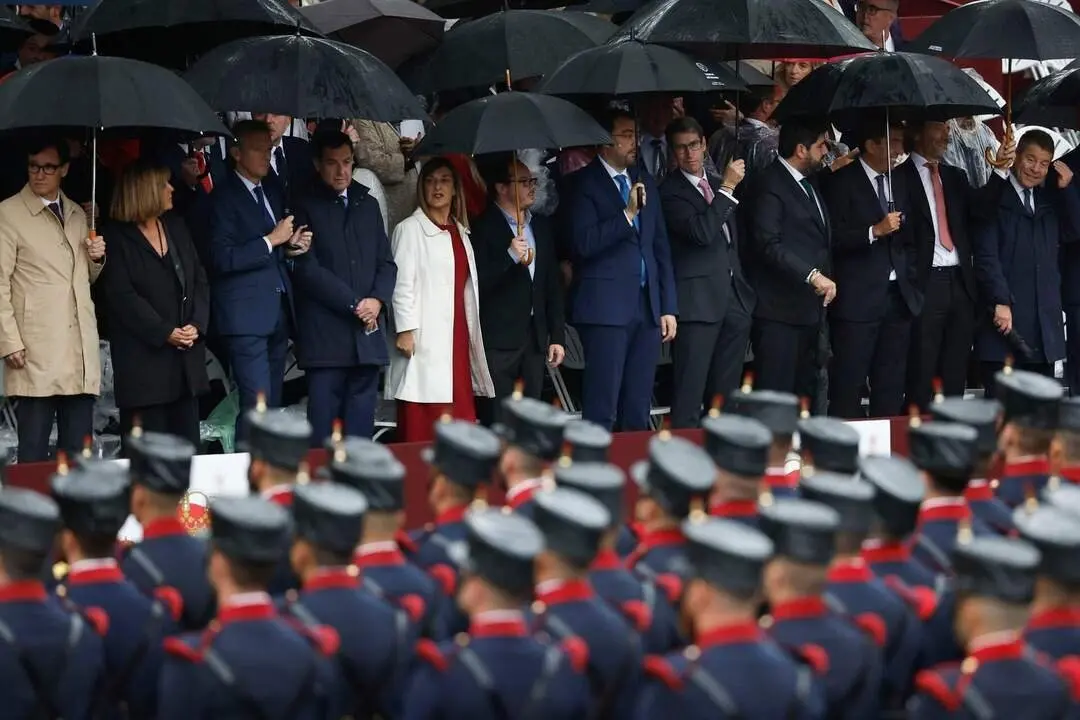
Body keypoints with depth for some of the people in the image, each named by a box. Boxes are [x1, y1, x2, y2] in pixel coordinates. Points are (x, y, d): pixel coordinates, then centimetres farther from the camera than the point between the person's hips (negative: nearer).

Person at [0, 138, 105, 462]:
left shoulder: (77, 215, 18)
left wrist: (97, 258, 5)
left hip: (81, 349, 6)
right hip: (37, 351, -5)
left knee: (79, 450, 4)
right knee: (34, 449, -6)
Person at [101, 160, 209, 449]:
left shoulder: (176, 228, 14)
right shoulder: (119, 238, -5)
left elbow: (200, 280, 11)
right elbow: (122, 295, -13)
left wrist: (197, 324, -6)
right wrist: (164, 332, -17)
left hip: (186, 358, 6)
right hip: (143, 359, -6)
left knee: (187, 444, 7)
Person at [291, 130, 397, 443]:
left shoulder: (368, 205, 17)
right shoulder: (305, 207, 1)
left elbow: (386, 262, 16)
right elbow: (307, 268, -7)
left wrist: (377, 300, -4)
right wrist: (354, 303, -10)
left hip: (368, 333, 5)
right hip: (325, 335, -5)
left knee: (361, 430, 4)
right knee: (323, 434, -6)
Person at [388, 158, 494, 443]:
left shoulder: (460, 232, 18)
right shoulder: (410, 229, -1)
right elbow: (402, 283, -7)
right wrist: (405, 330, -13)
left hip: (458, 336, 6)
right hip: (426, 340, -6)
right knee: (421, 426, -8)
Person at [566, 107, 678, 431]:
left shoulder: (644, 181, 16)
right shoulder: (585, 184, -4)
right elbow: (584, 243, -16)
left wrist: (668, 307, 13)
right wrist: (626, 214, -20)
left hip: (647, 306, 6)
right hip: (606, 307, -6)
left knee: (638, 412, 8)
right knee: (602, 412, -7)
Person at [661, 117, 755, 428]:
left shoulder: (718, 186, 17)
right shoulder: (670, 192, -7)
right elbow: (701, 232, -21)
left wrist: (746, 290, 17)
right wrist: (727, 188, -17)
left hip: (734, 300, 8)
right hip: (698, 302, -8)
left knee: (725, 394, 10)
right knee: (690, 394, -9)